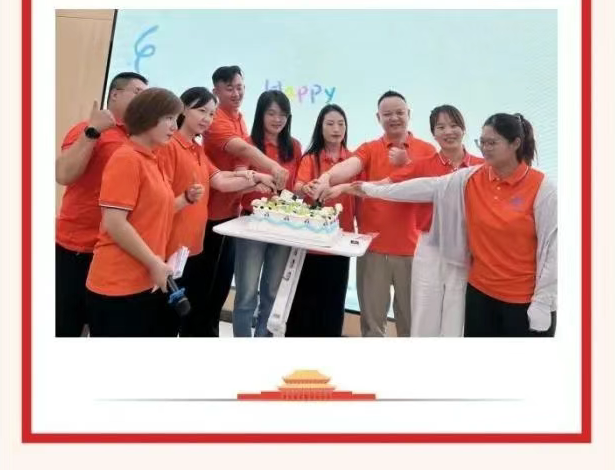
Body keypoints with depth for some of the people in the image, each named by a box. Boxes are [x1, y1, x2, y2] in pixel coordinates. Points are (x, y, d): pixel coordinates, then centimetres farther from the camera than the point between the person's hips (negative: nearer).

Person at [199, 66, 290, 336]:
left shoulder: (239, 118, 12)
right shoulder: (217, 121, -17)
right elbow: (242, 149, -35)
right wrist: (272, 166, -51)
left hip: (231, 210, 9)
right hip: (213, 212, -9)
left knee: (223, 279, 16)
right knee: (208, 281, 0)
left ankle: (209, 331, 28)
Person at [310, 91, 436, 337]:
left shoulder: (426, 150, 6)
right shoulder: (369, 149, 5)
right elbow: (350, 165, -16)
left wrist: (406, 164, -16)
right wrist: (327, 177, -37)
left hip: (411, 248, 0)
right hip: (372, 247, 0)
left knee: (410, 319, 11)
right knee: (372, 320, 8)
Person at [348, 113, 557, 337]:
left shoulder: (540, 187, -10)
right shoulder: (470, 179, 2)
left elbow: (552, 246, -10)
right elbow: (426, 187, 5)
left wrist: (543, 301, -12)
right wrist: (373, 190, 5)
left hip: (524, 299, -4)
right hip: (480, 291, 4)